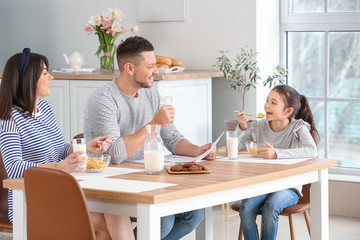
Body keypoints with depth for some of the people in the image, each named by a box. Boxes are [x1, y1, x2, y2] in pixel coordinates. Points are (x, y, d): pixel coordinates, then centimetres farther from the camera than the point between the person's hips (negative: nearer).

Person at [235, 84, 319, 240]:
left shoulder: (298, 128, -5)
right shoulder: (260, 127, 7)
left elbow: (312, 151, -25)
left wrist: (277, 153, -33)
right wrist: (242, 128, -8)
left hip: (288, 187, -3)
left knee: (270, 207, -33)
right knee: (246, 207, -26)